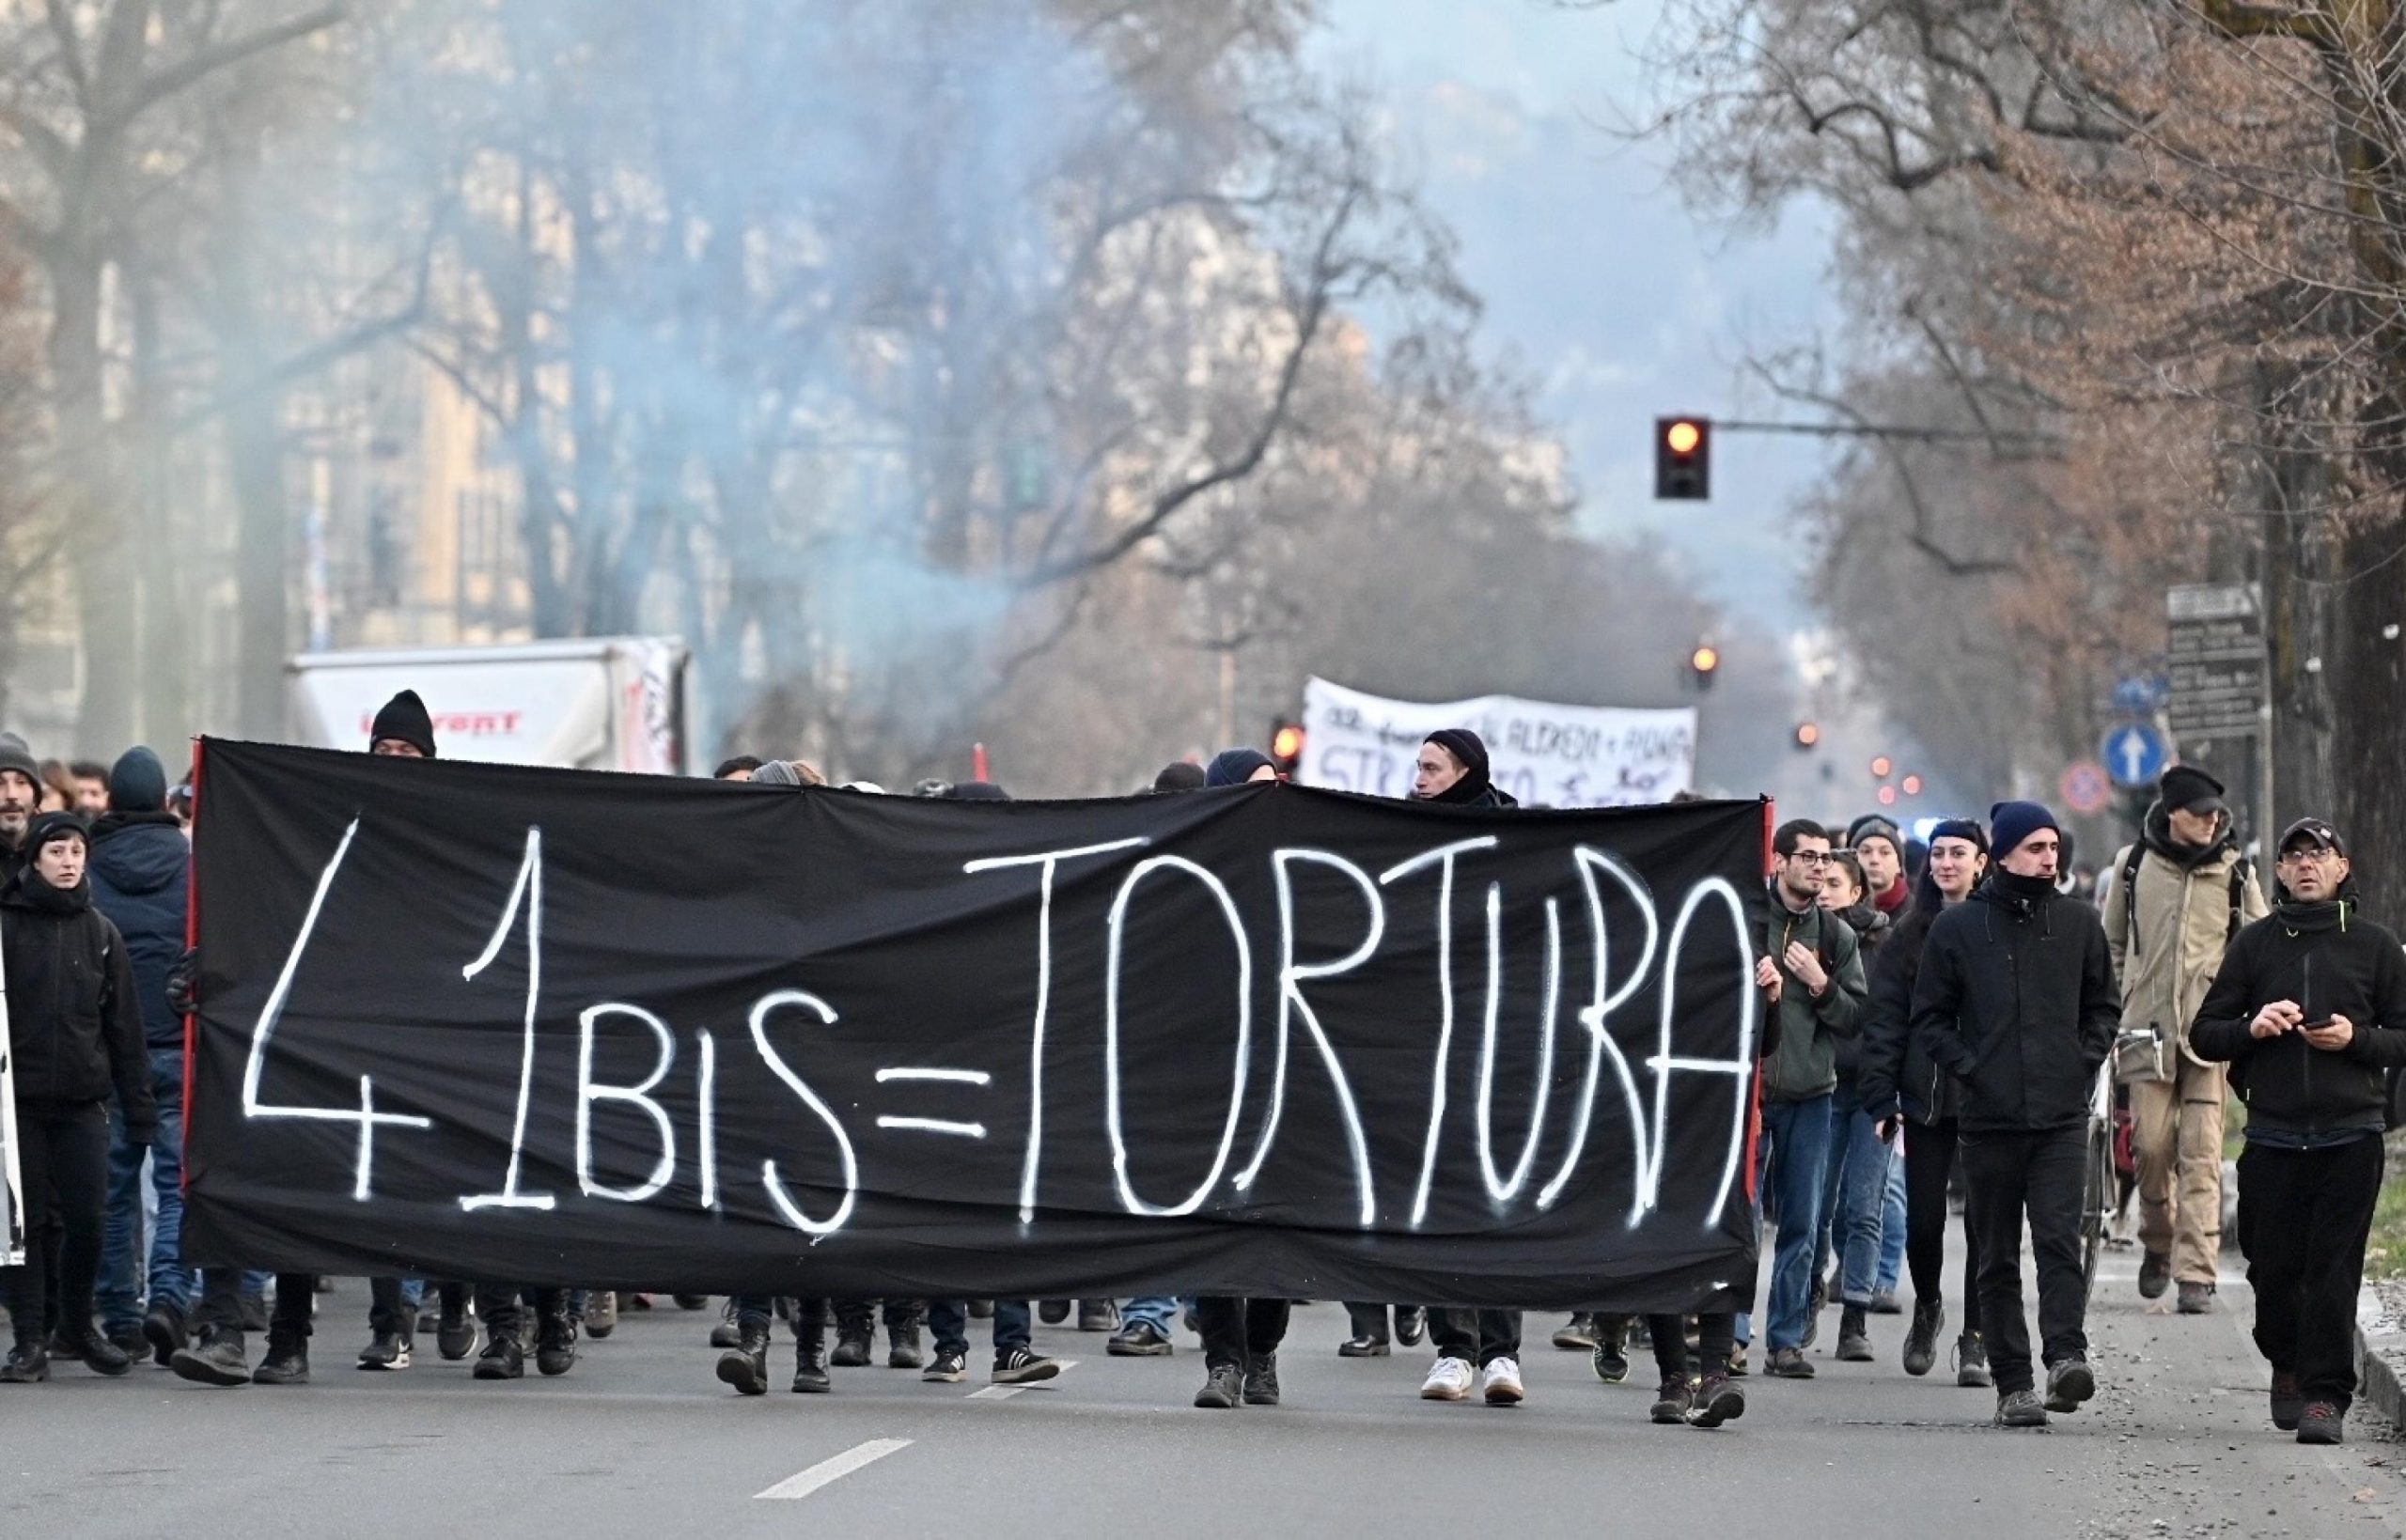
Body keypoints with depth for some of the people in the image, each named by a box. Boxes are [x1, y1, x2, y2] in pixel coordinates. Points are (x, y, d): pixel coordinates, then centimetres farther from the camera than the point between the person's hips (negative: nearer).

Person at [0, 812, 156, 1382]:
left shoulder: (99, 932, 9)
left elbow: (124, 1026, 11)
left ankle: (76, 1327, 18)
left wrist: (139, 1108, 7)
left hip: (82, 1102, 2)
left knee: (86, 1218, -1)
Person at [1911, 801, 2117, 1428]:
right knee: (1998, 1258, 3)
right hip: (1989, 1117, 0)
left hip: (2063, 1116, 0)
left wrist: (2087, 1061, 4)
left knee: (2060, 1238, -15)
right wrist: (1968, 1067, -5)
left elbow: (2103, 1005, 19)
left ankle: (2066, 1355, -23)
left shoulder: (2079, 923, 8)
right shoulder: (1958, 928, 3)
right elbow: (1930, 1016, 8)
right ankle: (2012, 1382, 6)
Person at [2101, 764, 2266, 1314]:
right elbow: (2110, 943, 18)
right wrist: (2115, 1009, 12)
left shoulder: (2234, 872, 5)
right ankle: (2157, 1243, 24)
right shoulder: (2133, 865, 6)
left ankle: (2196, 1272, -8)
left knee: (2201, 1154, -7)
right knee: (2151, 1143, -1)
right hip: (2148, 1029, 1)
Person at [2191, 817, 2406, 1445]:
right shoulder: (2255, 943, 11)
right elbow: (2204, 1034, 12)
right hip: (2273, 1135, 2)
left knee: (2334, 1271, -8)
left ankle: (2325, 1394, -4)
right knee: (2273, 1267, 5)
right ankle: (2287, 1364, 31)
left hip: (2350, 1135, -2)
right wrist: (2252, 1027, -7)